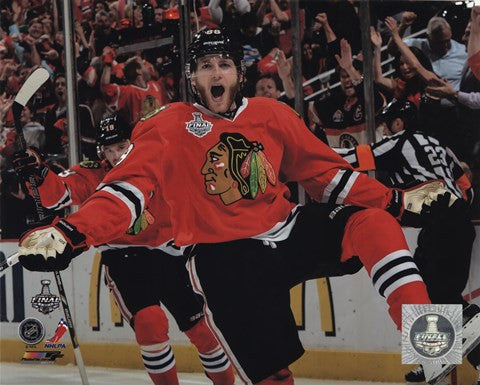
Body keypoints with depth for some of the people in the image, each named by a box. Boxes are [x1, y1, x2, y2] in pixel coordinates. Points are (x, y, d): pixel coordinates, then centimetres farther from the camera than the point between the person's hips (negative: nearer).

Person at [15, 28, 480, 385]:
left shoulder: (271, 115, 6)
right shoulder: (168, 127, -4)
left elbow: (325, 171, 13)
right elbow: (128, 187, -15)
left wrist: (395, 201, 8)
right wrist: (71, 233, -31)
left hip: (288, 231, 3)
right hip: (224, 260, -3)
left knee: (371, 223, -21)